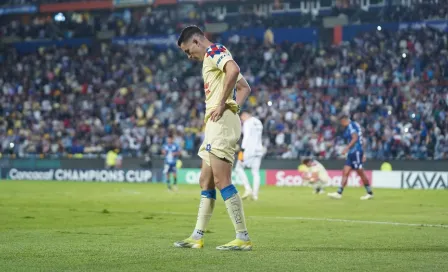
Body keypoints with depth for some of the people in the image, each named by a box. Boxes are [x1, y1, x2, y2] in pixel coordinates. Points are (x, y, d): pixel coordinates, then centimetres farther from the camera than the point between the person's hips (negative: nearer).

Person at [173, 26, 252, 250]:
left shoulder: (214, 51, -5)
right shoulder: (213, 57, 26)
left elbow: (233, 70, -26)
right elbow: (245, 87, 31)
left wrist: (223, 104, -21)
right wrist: (234, 106, 15)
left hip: (221, 122, -11)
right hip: (216, 125, 11)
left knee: (221, 181, -13)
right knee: (205, 182, 12)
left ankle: (243, 238, -14)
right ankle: (197, 237, 17)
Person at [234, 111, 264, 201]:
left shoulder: (247, 122, -8)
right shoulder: (259, 123, 18)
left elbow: (246, 136, -17)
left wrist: (242, 150, -19)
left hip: (249, 149, -8)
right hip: (258, 149, 8)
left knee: (239, 168, 3)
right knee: (256, 172, 6)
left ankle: (248, 189, -10)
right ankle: (255, 194, 0)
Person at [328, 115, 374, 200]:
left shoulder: (351, 125, -8)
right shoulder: (353, 126, 20)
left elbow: (355, 138, -19)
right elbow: (358, 139, 22)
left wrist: (347, 148, -21)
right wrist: (362, 155, 23)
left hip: (355, 152, -10)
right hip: (352, 153, 10)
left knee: (361, 173, -5)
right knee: (345, 172, 3)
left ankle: (370, 193, 2)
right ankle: (339, 193, -1)